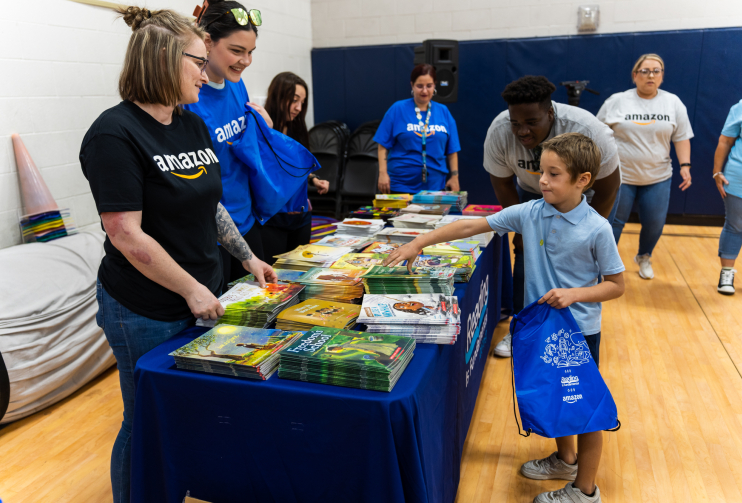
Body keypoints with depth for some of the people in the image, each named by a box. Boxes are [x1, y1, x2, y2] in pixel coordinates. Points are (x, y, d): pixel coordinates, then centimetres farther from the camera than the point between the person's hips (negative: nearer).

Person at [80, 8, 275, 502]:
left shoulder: (194, 126, 7)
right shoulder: (115, 133, -17)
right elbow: (127, 236, -21)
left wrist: (248, 257, 13)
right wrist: (192, 290, -17)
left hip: (203, 297, 7)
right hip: (147, 313, -7)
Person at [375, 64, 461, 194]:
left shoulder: (443, 112, 9)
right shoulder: (397, 110, 1)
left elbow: (452, 150, 11)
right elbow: (383, 146, 0)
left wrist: (454, 177, 5)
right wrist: (383, 173, -8)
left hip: (435, 185, 3)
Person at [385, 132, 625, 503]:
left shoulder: (597, 229, -17)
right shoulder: (529, 213, -7)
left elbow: (616, 285, -8)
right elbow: (471, 226, -8)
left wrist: (574, 294, -24)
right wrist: (417, 243, -13)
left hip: (580, 331, -4)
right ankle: (565, 459, 48)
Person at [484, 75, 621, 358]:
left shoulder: (587, 131, -36)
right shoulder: (499, 133, -28)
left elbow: (607, 187, -20)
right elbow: (502, 183, -11)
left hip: (588, 196, -2)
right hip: (533, 194, 3)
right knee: (526, 255, -3)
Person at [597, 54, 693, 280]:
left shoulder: (673, 103, 3)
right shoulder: (616, 101, -3)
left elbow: (681, 138, 4)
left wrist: (685, 165, -6)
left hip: (658, 178, 2)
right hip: (619, 176, -2)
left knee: (654, 224, 8)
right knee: (614, 223, 3)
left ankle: (644, 258, 34)